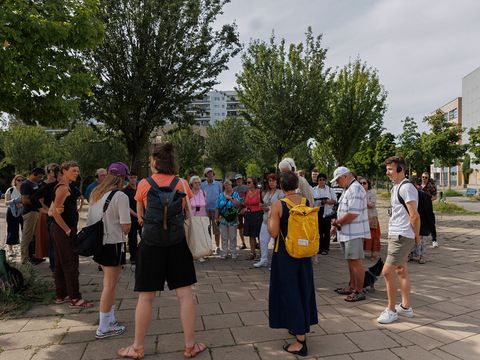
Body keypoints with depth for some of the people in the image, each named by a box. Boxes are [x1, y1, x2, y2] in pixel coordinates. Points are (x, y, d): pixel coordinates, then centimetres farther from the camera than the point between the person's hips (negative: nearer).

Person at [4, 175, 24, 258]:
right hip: (12, 213, -1)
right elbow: (6, 203, 0)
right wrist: (13, 202, -19)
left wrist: (22, 204, -17)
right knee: (12, 230, 2)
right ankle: (10, 249, 14)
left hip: (24, 213, 1)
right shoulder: (10, 190, 2)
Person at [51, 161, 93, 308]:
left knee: (61, 263, 15)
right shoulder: (63, 188, -15)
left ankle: (60, 295, 25)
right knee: (71, 264, -5)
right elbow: (55, 212, -22)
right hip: (65, 231, -10)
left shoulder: (64, 187, 14)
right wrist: (68, 230, -17)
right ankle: (75, 299, 1)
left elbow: (53, 211, 16)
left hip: (60, 230, 10)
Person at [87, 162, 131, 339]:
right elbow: (126, 226, -16)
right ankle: (104, 328, 12)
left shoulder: (95, 193, 7)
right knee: (110, 285, 3)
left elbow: (91, 219, 13)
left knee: (109, 282, 20)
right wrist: (123, 234, 6)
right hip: (113, 243, -8)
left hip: (96, 241, 8)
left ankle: (110, 319, 30)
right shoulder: (121, 196, -16)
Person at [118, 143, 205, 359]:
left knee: (145, 297, 10)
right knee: (185, 294, 8)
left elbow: (140, 216, 8)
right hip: (177, 242, 1)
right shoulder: (182, 184, -2)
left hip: (151, 242, -1)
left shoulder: (144, 184, -4)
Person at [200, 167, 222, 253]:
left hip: (216, 209, 0)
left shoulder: (218, 184, 5)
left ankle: (217, 247, 13)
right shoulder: (202, 185, 4)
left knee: (216, 230, 3)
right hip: (206, 209, 0)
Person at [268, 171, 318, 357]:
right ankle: (300, 327, 38)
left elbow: (273, 233, -16)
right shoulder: (306, 202, -2)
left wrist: (270, 218, 0)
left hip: (285, 254, -5)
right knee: (303, 289, 20)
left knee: (289, 292, 5)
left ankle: (301, 341, 9)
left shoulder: (278, 205, -16)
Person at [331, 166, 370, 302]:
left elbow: (353, 214, -25)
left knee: (356, 261, -2)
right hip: (347, 233, 10)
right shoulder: (349, 189, 16)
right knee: (351, 261, 18)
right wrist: (337, 223, 8)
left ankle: (359, 291, 8)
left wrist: (337, 222, -13)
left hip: (354, 233, -10)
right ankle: (352, 287, 29)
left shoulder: (355, 189, -18)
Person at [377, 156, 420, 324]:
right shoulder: (396, 187, 13)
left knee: (387, 272, -7)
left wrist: (416, 237, -6)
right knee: (401, 270, 17)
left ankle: (391, 310, 8)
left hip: (402, 236, -10)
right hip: (396, 235, 10)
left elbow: (415, 216, -19)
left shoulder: (406, 187, -18)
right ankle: (406, 307, 29)